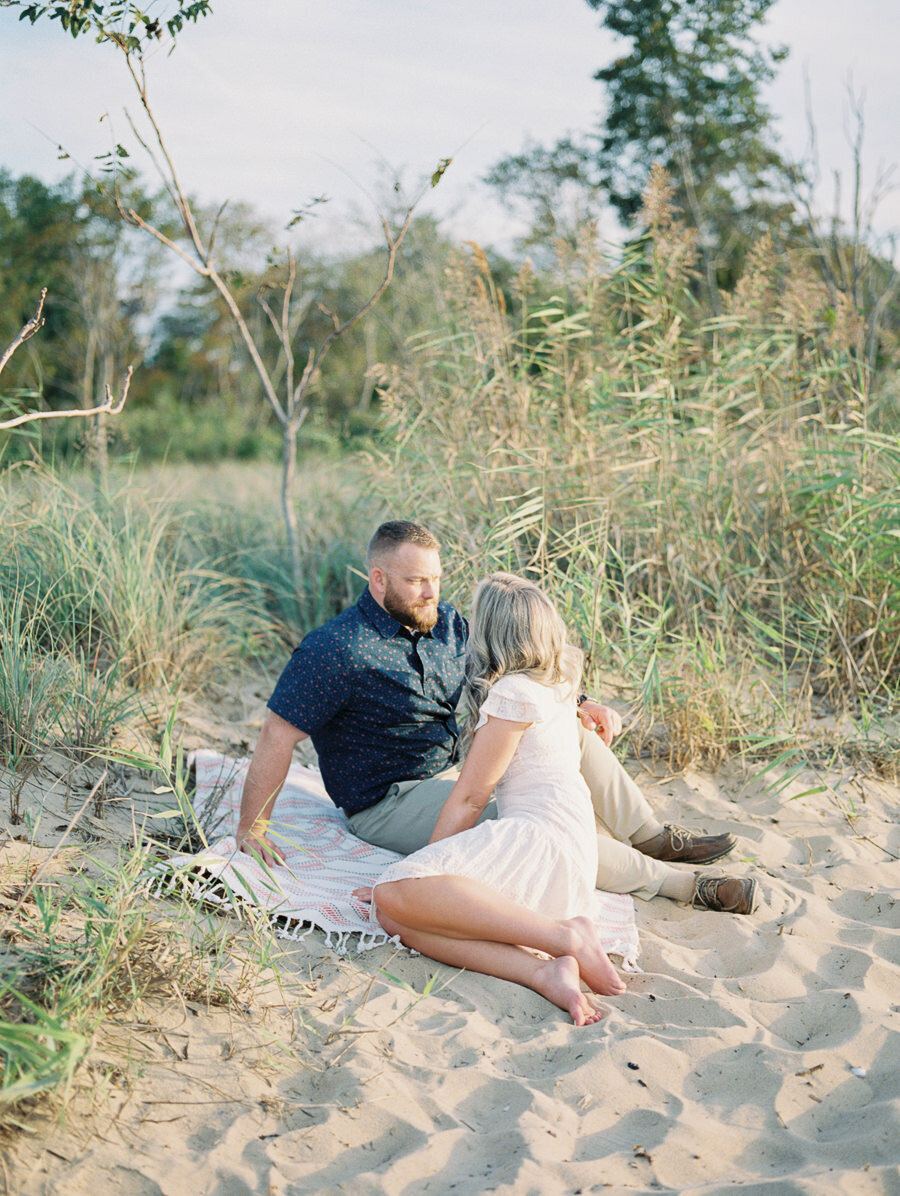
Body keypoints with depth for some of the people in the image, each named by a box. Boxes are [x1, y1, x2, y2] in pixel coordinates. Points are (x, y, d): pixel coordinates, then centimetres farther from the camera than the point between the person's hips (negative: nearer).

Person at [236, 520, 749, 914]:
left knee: (573, 733, 0)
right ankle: (669, 881, -17)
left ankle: (653, 838, 11)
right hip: (389, 805, -8)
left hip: (452, 774, 8)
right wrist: (252, 831, -25)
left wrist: (578, 705, -1)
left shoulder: (446, 624, 4)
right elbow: (279, 735, -21)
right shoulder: (335, 651, -20)